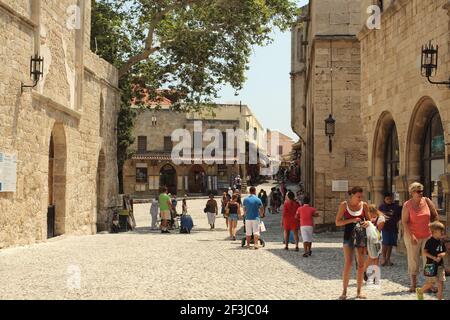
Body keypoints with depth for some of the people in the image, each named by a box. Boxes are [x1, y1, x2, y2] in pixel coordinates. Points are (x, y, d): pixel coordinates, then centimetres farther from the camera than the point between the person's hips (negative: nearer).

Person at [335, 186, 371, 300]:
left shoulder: (364, 205, 4)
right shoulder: (344, 205, -3)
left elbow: (368, 219, 16)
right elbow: (337, 222, -4)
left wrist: (367, 223, -8)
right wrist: (351, 220, -17)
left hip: (362, 236, 3)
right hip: (349, 235, -3)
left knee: (361, 264, 4)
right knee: (348, 263, -10)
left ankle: (359, 291, 13)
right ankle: (344, 291, -1)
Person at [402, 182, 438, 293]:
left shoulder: (426, 201, -1)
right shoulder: (407, 205, -9)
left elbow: (435, 215, 9)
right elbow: (404, 222, -13)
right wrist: (411, 236, -20)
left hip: (427, 236, 3)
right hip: (412, 236, -3)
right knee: (413, 260, 3)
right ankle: (413, 285, 12)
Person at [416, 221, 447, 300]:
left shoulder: (441, 241, 7)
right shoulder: (430, 241, -13)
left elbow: (444, 252, 14)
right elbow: (424, 252, -16)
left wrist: (442, 254, -9)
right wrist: (434, 258, -22)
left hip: (440, 265, 6)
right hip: (431, 265, -6)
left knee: (441, 282, 3)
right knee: (431, 283, 0)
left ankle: (439, 298, 11)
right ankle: (420, 291, 24)